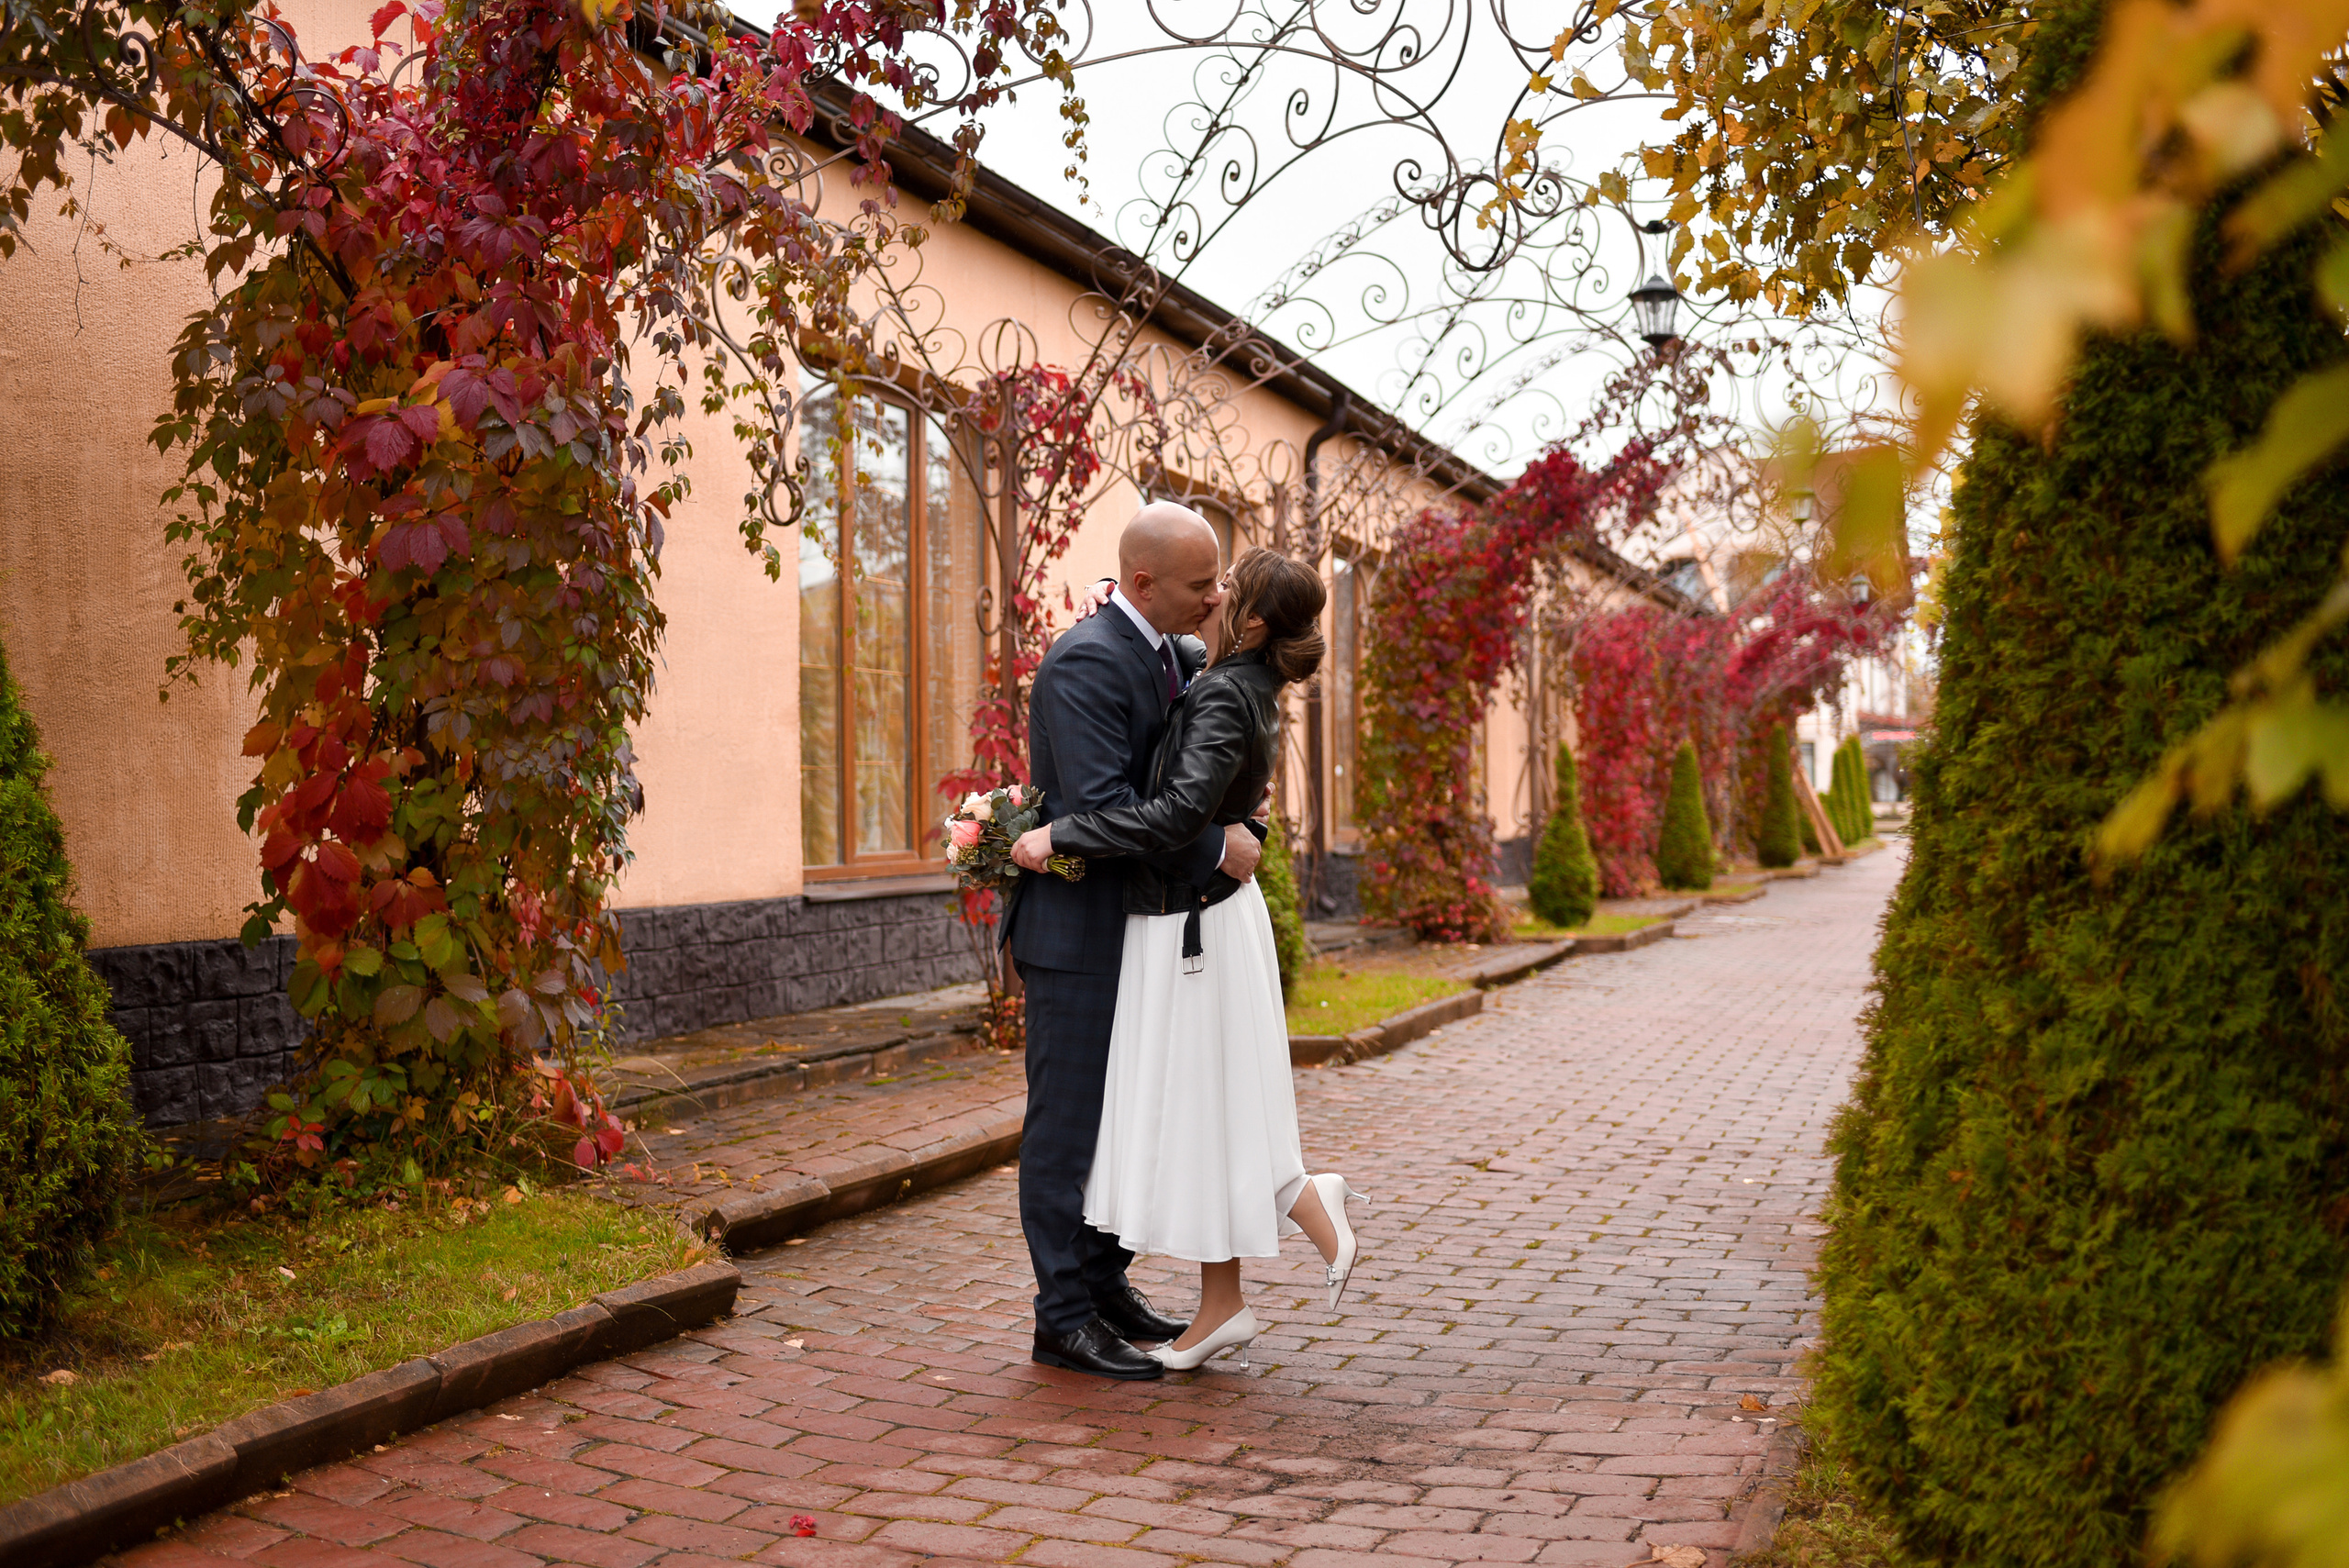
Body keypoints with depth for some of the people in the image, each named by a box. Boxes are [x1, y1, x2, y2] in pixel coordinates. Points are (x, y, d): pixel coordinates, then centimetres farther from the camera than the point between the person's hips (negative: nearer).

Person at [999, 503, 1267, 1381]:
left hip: (1136, 923, 10)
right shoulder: (1087, 663, -20)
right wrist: (1216, 849, -22)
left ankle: (1105, 1282, 29)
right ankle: (1064, 1317, 8)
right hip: (1076, 927, -10)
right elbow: (1101, 808, -27)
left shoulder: (1173, 654, 9)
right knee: (1070, 1123, -1)